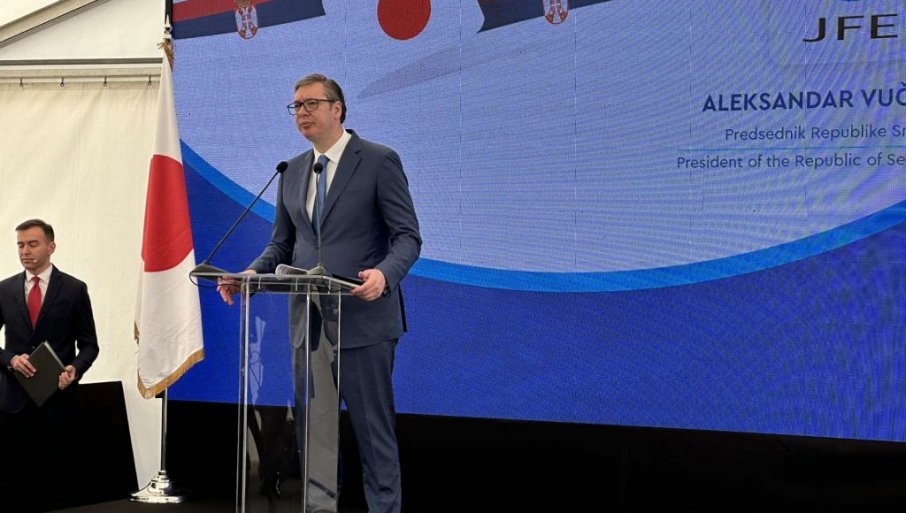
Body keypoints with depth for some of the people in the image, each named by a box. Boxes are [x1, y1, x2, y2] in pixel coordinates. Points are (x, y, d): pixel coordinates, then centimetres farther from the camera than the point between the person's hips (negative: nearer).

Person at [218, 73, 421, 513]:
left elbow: (408, 236, -8)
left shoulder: (379, 161, -5)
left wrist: (385, 274, -27)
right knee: (311, 429, 9)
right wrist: (252, 273, -4)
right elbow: (282, 243, 16)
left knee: (373, 428, -1)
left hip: (363, 318, -6)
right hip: (308, 321, 6)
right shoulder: (293, 171, 13)